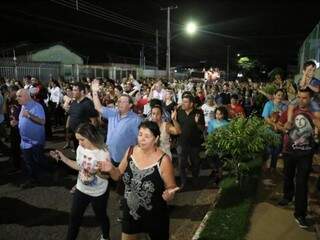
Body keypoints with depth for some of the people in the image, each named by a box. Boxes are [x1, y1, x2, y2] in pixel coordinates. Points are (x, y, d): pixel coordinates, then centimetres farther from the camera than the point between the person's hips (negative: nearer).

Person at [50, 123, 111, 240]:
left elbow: (107, 176, -19)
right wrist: (63, 158, -4)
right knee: (74, 217, 16)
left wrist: (96, 172, -39)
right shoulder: (80, 148, -10)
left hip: (98, 193, -4)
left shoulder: (103, 153, -26)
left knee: (101, 217, 20)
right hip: (81, 190, 4)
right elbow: (78, 166, 4)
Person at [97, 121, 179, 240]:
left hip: (154, 215, -4)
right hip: (131, 211, 4)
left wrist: (168, 194, -34)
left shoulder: (163, 160, -23)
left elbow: (171, 189, -13)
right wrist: (111, 169, -17)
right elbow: (119, 175, 3)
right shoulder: (130, 151, -10)